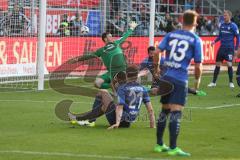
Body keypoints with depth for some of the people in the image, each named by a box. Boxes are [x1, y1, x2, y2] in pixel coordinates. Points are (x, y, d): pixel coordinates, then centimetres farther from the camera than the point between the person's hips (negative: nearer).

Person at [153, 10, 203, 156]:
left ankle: (159, 144, 25)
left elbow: (157, 52, 2)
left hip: (166, 77, 5)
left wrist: (157, 68, 18)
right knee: (176, 113, -7)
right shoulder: (196, 40, -1)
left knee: (165, 110, 17)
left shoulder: (171, 35, 10)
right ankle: (173, 148, -9)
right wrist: (197, 80, 14)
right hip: (180, 80, -5)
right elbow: (198, 65, -2)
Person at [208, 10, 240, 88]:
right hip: (222, 48, 5)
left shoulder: (233, 26, -8)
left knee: (229, 65, -10)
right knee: (217, 64, 5)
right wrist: (215, 41, -1)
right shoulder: (222, 25, 7)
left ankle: (231, 82, 4)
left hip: (230, 48, -5)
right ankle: (213, 82, 13)